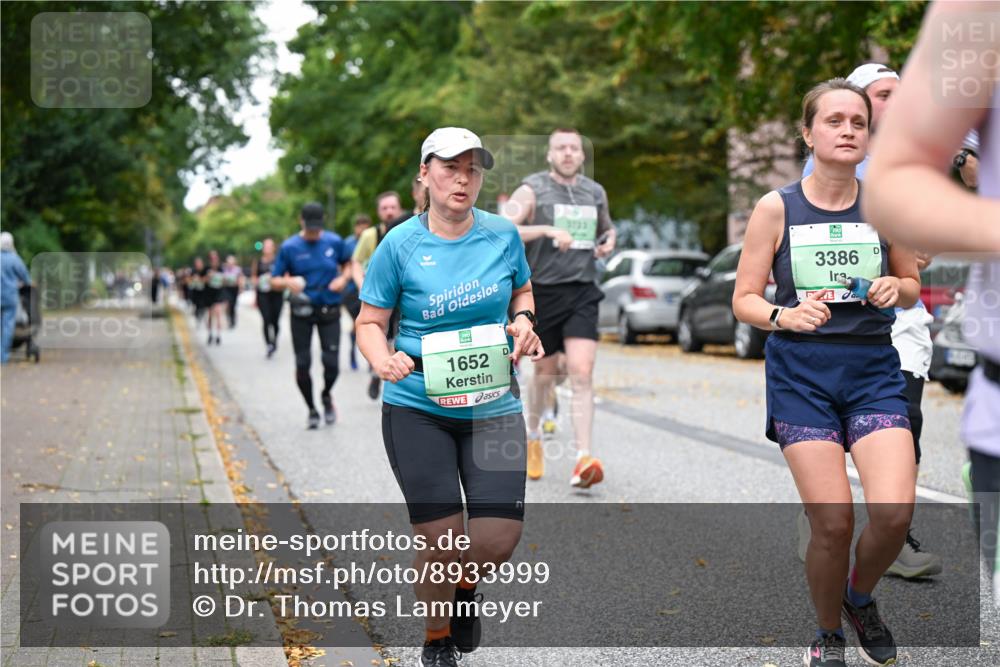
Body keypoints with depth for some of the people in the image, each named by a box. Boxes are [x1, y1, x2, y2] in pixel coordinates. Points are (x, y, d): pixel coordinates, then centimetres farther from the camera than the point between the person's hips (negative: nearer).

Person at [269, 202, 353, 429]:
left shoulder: (335, 242, 1)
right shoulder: (289, 247, -3)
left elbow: (348, 264, 18)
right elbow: (274, 281, 0)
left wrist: (343, 278, -4)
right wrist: (289, 282, -22)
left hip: (329, 310, 0)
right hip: (301, 311, 0)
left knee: (331, 363, -5)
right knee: (302, 364, 2)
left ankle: (326, 395, 29)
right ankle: (312, 410, 21)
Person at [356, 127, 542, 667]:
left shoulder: (503, 234, 1)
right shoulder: (400, 244, -6)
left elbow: (522, 290, 19)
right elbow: (370, 322, 1)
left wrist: (524, 321, -3)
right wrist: (383, 360, -20)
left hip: (494, 407, 2)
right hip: (417, 409, -2)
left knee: (499, 539, -5)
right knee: (441, 538, -4)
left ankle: (466, 588, 34)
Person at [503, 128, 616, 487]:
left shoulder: (596, 192, 11)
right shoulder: (533, 189, -4)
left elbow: (607, 228, 30)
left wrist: (608, 242, 7)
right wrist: (547, 230, -28)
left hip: (582, 293, 2)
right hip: (542, 292, -2)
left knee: (582, 374, -11)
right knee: (546, 370, 12)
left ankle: (584, 458, -17)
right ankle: (532, 436, 39)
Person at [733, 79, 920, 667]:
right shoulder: (777, 208, -2)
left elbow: (912, 283, 15)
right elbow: (744, 300, 1)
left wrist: (895, 290, -8)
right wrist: (784, 315, -19)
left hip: (873, 368, 2)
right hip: (802, 372, -1)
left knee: (895, 511, -16)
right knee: (833, 523, -6)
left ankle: (861, 597, 18)